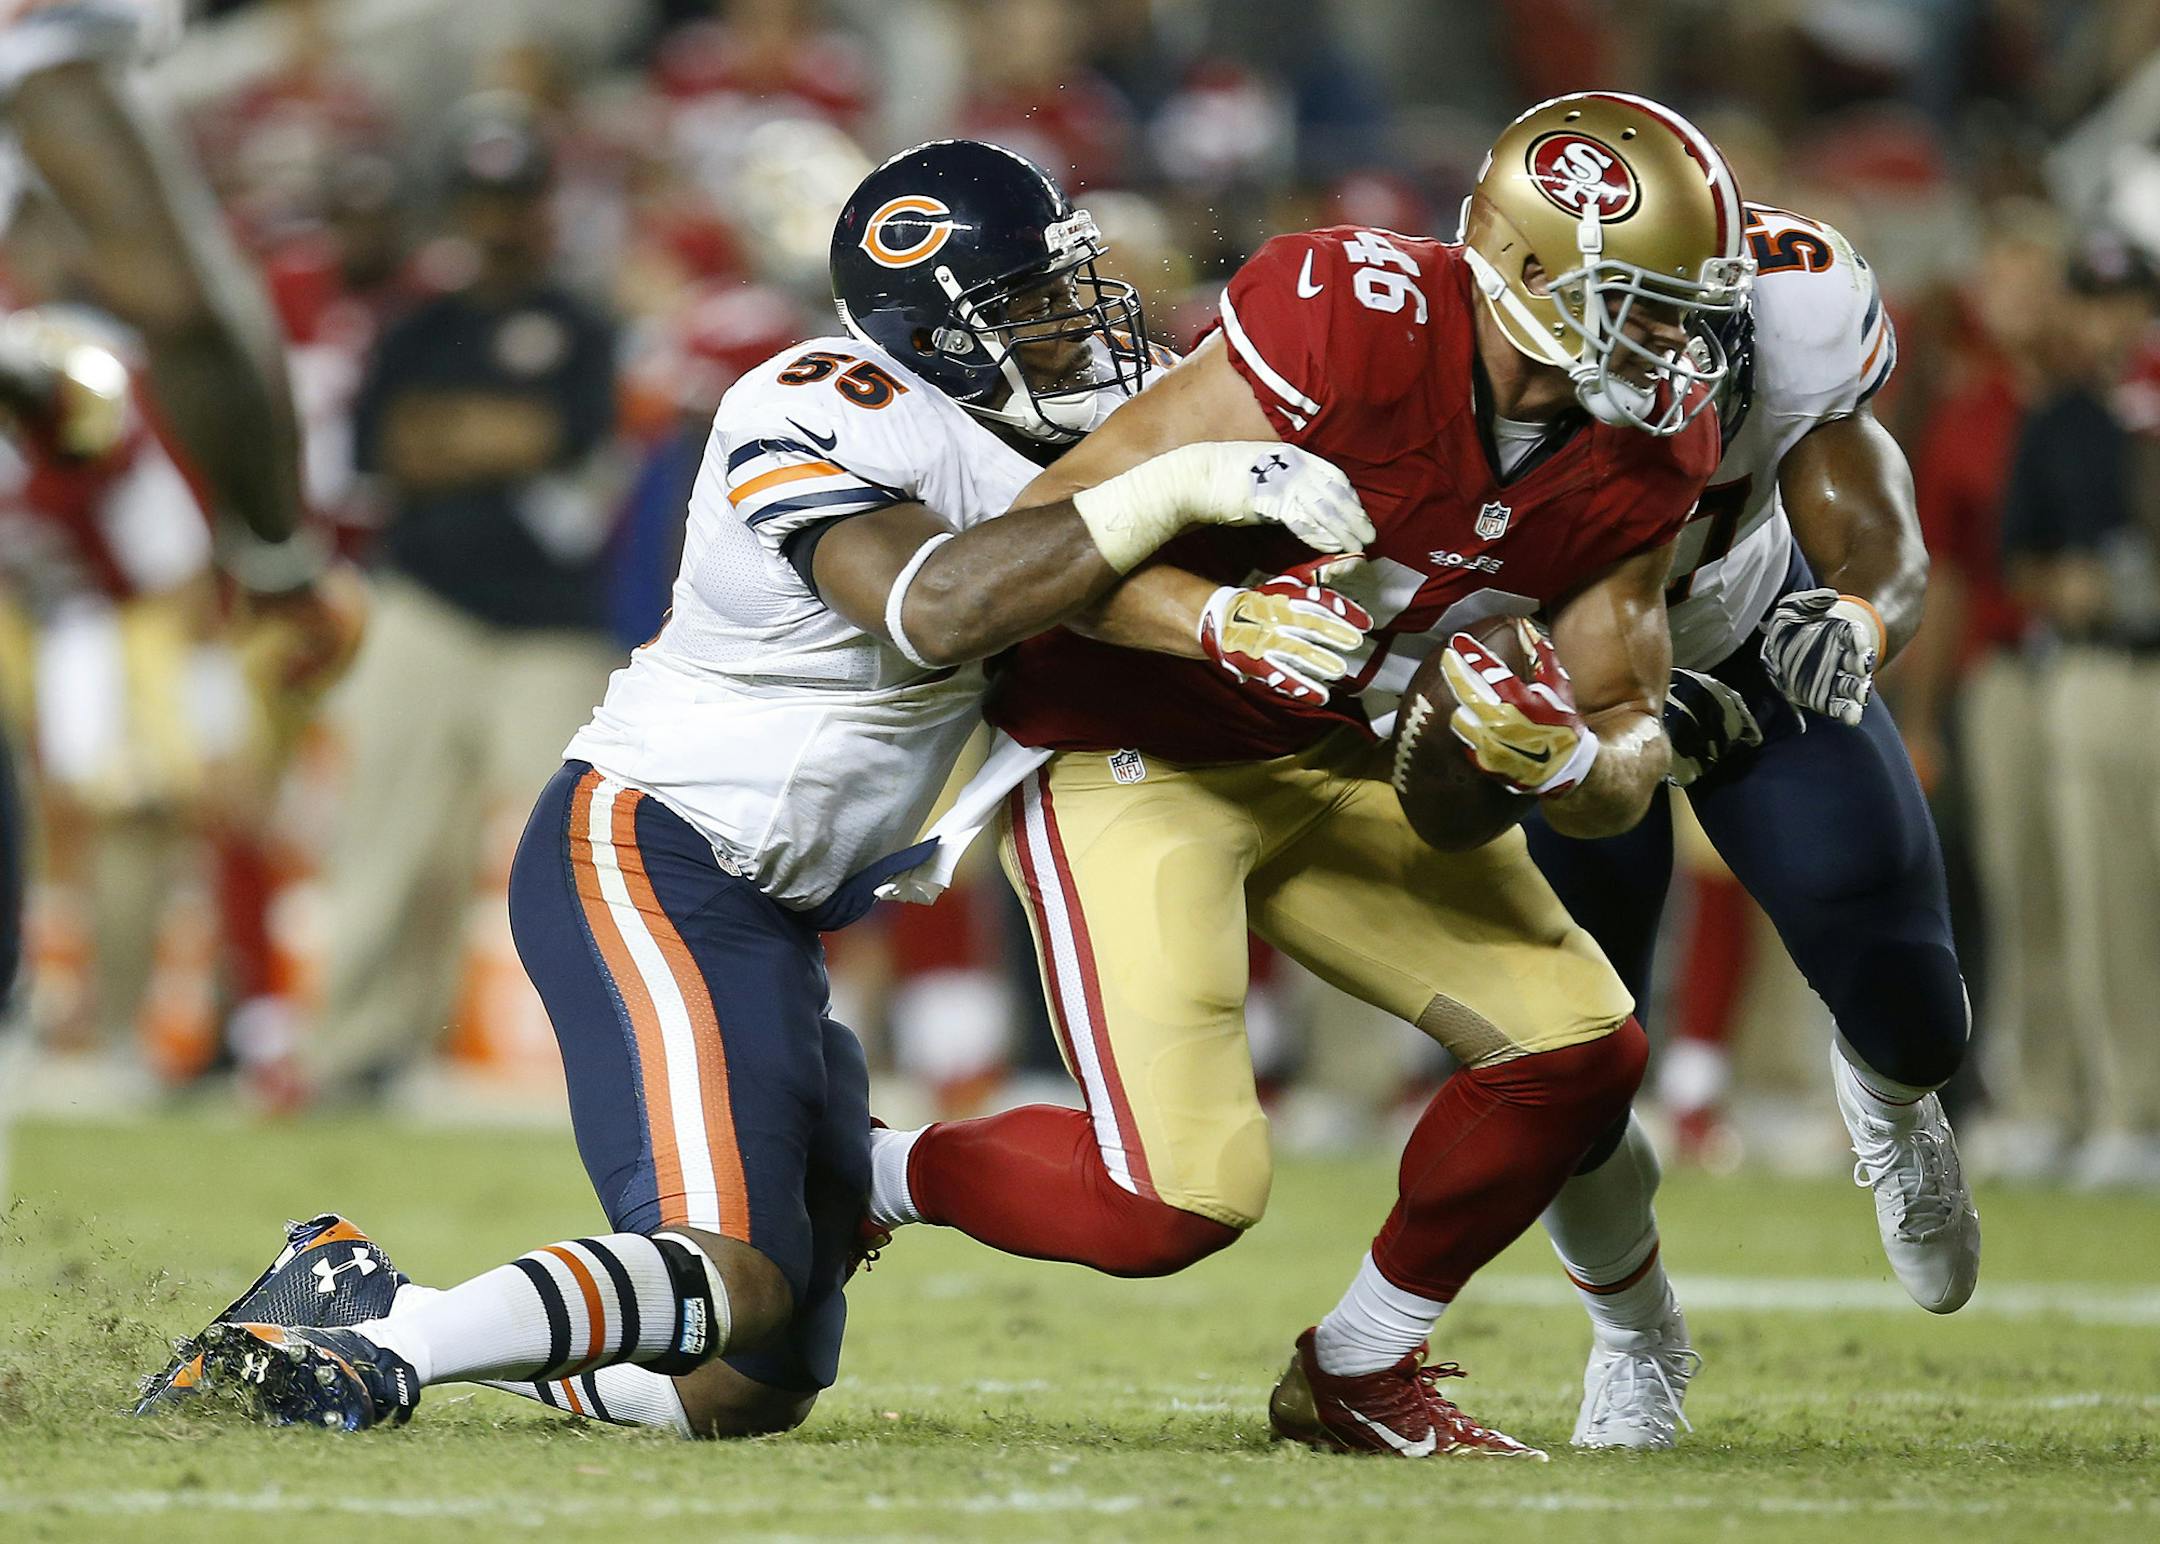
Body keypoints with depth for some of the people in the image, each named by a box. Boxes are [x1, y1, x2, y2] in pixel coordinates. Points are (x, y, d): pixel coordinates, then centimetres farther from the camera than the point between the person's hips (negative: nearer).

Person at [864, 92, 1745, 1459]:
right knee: (1180, 1203, -17)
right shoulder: (1352, 325, -29)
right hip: (1130, 762, -7)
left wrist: (1567, 758, -24)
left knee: (1580, 1051, -1)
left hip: (1332, 767, 7)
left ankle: (1359, 1375, 18)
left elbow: (1628, 754, 0)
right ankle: (872, 1176, 10)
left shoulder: (1643, 448, -8)